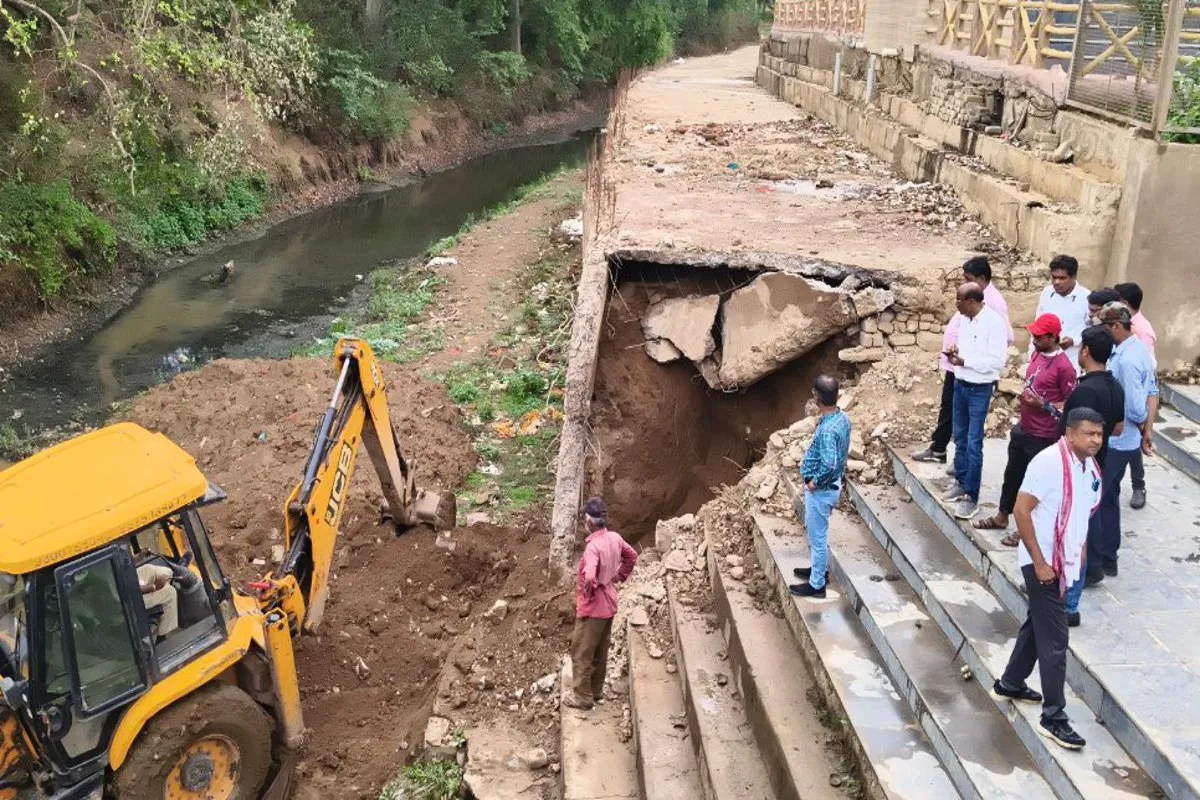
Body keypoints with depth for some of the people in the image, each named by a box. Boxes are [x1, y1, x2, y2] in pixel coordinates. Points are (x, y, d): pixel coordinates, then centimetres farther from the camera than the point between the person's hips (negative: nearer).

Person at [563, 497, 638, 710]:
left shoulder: (593, 545, -28)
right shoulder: (615, 538, -2)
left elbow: (589, 577, -41)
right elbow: (632, 556, 15)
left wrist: (589, 592, -20)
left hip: (593, 607, -8)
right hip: (609, 604, 8)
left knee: (581, 652, 6)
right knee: (600, 650, 21)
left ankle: (583, 696, 14)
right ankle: (596, 690, 33)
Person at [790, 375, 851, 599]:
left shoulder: (827, 429, -32)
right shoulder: (842, 417, -3)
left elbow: (828, 465, -39)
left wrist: (815, 482, -23)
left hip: (821, 490, -9)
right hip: (830, 485, 9)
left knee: (818, 537, 7)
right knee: (815, 532, 27)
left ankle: (816, 585, 22)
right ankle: (818, 569, 44)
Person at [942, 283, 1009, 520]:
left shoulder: (994, 323, -20)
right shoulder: (965, 319, 3)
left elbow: (996, 361, -23)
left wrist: (964, 361, -24)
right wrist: (955, 353, -3)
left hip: (980, 390, -8)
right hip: (960, 384, 8)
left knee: (973, 443, -4)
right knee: (960, 438, 18)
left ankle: (971, 496, 4)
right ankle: (960, 482, 33)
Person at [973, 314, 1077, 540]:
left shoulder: (1064, 367, -20)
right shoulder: (1037, 354, 5)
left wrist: (1042, 405, -26)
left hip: (1043, 437, -9)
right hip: (1022, 429, 9)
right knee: (1012, 474, 21)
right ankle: (1002, 517, 38)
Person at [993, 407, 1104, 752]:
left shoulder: (1091, 467, 4)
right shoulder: (1049, 462, -21)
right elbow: (1021, 511, -21)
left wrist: (1080, 551, 14)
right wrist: (1039, 562, -21)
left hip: (1066, 563, 9)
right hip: (1044, 563, -8)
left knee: (1037, 623, 21)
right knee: (1055, 639, -5)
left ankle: (1011, 682, 38)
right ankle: (1054, 717, 3)